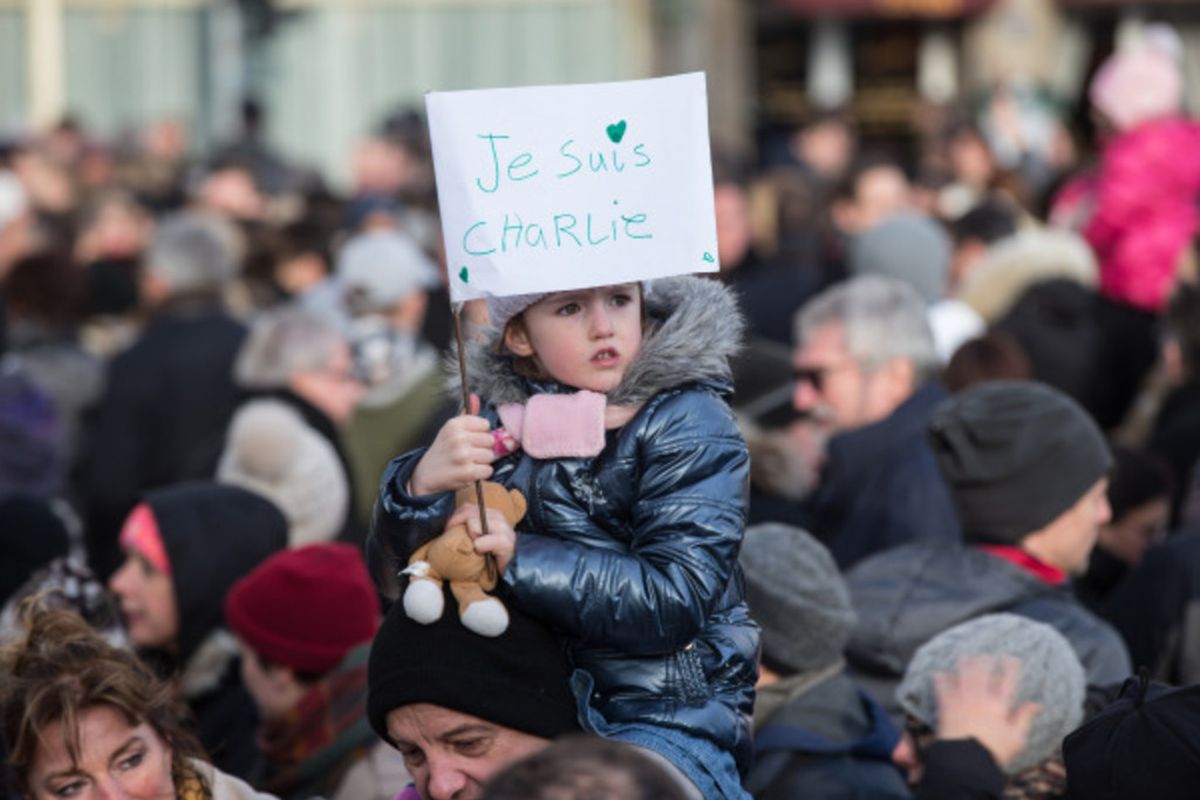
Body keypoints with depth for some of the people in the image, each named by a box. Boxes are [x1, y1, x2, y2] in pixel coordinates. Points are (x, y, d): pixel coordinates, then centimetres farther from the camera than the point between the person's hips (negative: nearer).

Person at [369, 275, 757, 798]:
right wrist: (422, 485, -18)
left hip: (663, 714, -5)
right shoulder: (499, 421, 6)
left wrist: (522, 559, -22)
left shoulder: (688, 422, -5)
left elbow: (675, 600, -16)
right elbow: (395, 574, 4)